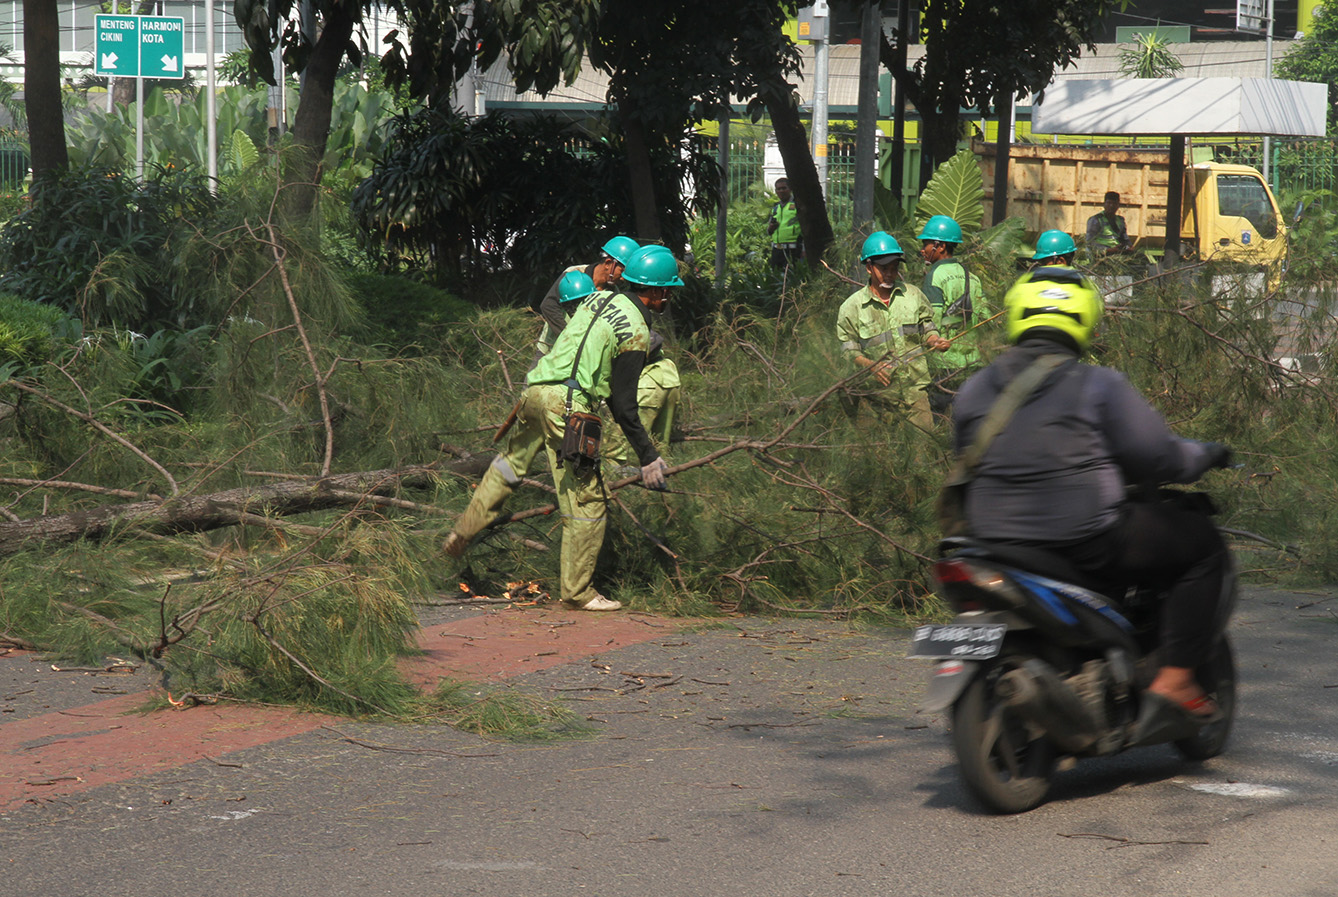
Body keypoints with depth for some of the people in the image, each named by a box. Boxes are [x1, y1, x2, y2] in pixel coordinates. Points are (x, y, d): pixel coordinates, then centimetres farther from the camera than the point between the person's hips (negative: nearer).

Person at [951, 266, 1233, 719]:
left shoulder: (973, 391, 9)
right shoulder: (1099, 384, -7)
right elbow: (1155, 456, -5)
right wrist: (1205, 454, 14)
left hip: (995, 540, 6)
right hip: (1087, 540, -6)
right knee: (1202, 542, 11)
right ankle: (1175, 676, 4)